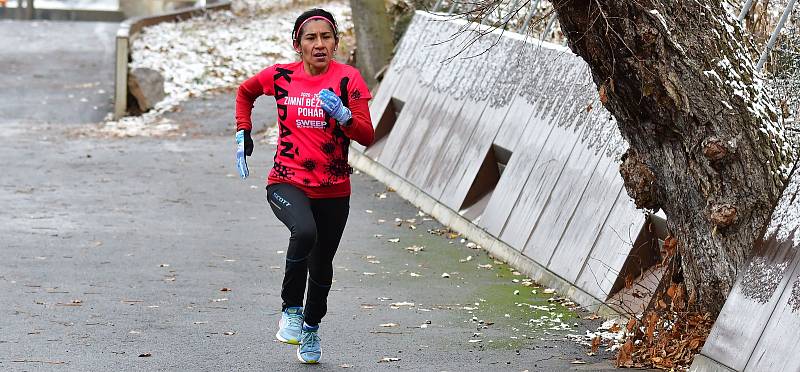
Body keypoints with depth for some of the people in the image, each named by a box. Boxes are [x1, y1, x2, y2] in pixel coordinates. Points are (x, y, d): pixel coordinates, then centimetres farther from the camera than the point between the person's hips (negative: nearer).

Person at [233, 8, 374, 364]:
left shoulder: (348, 79, -6)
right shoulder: (280, 76, -2)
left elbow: (367, 136, -11)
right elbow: (245, 92, 19)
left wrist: (342, 115, -28)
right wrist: (243, 134, 10)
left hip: (333, 190, 1)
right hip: (287, 183, -1)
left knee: (321, 265, 12)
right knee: (304, 232, -32)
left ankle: (311, 327, 39)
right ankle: (291, 309, -13)